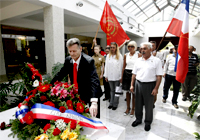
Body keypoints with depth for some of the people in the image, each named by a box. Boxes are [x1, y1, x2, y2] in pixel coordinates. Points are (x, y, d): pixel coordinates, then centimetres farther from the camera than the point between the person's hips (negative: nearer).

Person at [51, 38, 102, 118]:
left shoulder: (89, 61, -24)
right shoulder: (68, 60, -5)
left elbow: (94, 80, -34)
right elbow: (60, 74, 5)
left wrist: (94, 102, -45)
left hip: (90, 96, -4)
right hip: (76, 95, 5)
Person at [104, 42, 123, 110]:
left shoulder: (119, 56, -4)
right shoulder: (108, 56, 7)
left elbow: (121, 66, -5)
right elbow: (106, 66, 8)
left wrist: (120, 76, -8)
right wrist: (106, 75, 6)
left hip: (117, 76, -3)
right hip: (110, 76, 3)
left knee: (116, 90, 6)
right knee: (112, 90, 15)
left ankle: (115, 104, 19)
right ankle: (111, 103, 26)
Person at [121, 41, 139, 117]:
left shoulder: (138, 55, -3)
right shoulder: (126, 55, 8)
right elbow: (124, 66, 10)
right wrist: (122, 77, 8)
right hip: (126, 74, 4)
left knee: (133, 92, 6)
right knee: (127, 92, 12)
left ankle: (133, 109, 23)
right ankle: (128, 108, 28)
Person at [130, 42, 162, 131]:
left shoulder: (156, 61, -6)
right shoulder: (138, 60, 7)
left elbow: (159, 76, -9)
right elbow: (134, 74, 10)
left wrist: (156, 88, -13)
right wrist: (132, 85, 6)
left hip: (149, 85, -4)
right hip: (138, 84, 4)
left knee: (149, 105, 10)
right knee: (138, 103, 15)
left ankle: (148, 122, 31)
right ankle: (138, 119, 36)